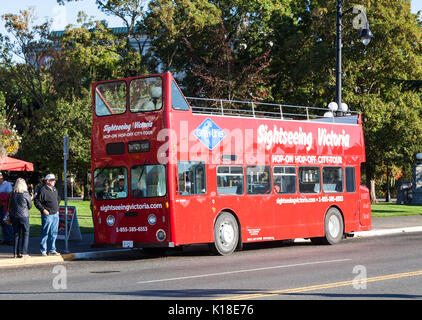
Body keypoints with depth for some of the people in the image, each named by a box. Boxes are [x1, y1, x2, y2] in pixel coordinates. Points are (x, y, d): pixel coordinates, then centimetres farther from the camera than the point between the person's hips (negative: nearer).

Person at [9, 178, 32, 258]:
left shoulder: (12, 194, 0)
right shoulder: (26, 194, -10)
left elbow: (10, 206, 7)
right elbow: (30, 206, 1)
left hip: (14, 216, 4)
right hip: (24, 216, -4)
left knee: (16, 234, 12)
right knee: (25, 234, 6)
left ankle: (15, 253, 11)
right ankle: (23, 252, 0)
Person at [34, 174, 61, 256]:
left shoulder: (55, 190, 14)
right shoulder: (43, 190, -10)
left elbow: (58, 199, 31)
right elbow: (36, 201, -11)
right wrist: (43, 210, -15)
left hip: (55, 215, 7)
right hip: (47, 215, -7)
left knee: (54, 233, 9)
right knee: (45, 233, -3)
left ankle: (52, 250, 16)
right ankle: (43, 251, 3)